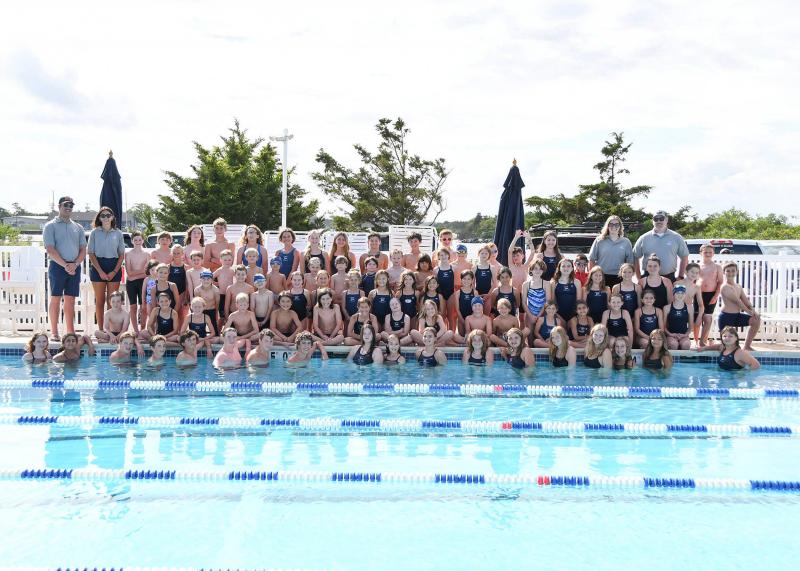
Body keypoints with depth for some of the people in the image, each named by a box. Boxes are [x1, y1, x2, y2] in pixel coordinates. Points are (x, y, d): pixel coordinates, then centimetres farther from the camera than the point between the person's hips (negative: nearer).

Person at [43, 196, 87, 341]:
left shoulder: (78, 227, 14)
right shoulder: (51, 226, 1)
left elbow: (83, 250, 10)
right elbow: (50, 249, -8)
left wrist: (75, 264, -8)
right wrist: (65, 265, -16)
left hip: (75, 267, 4)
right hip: (57, 266, -4)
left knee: (70, 301, 5)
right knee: (55, 299, -1)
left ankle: (71, 332, 7)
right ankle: (54, 333, 2)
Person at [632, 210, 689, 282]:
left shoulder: (676, 238, 7)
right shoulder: (644, 238, 7)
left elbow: (684, 257, 11)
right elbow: (635, 257, 10)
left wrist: (680, 276, 5)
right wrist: (639, 277, 4)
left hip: (670, 278, 0)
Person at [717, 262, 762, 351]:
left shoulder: (739, 287, 13)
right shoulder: (725, 288, -14)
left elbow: (745, 300, 7)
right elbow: (737, 301, -17)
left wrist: (753, 310, -9)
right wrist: (748, 311, -14)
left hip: (737, 315, 8)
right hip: (726, 317, -8)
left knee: (756, 320, -3)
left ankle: (747, 346, 7)